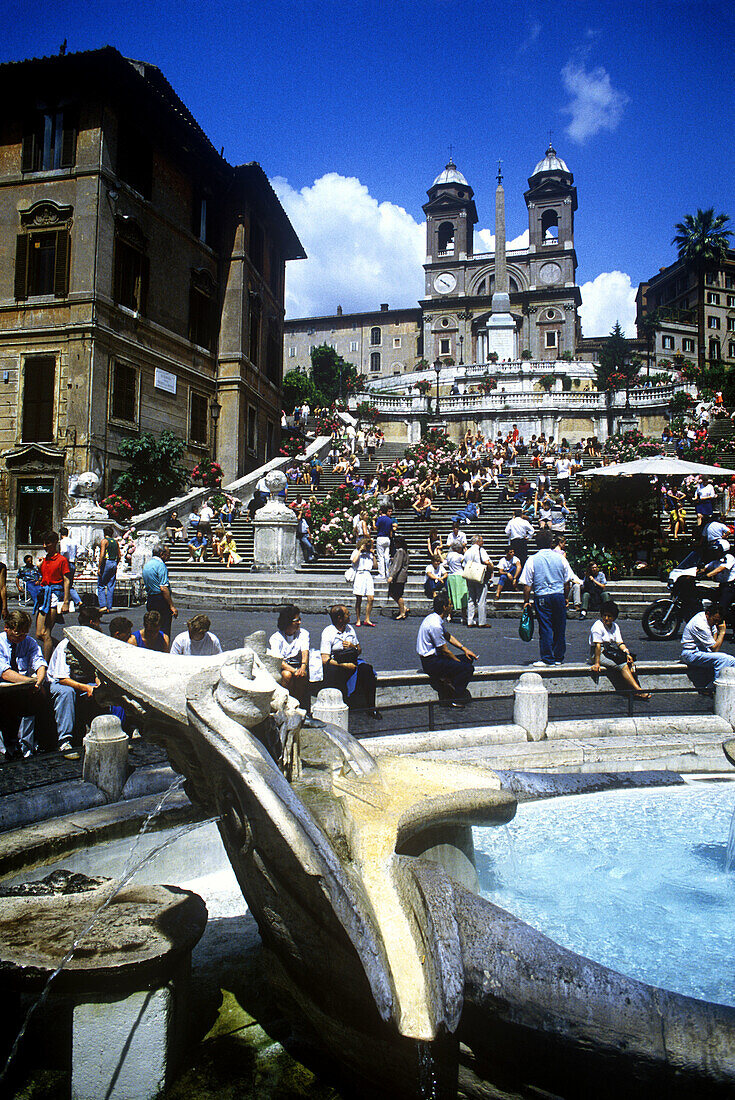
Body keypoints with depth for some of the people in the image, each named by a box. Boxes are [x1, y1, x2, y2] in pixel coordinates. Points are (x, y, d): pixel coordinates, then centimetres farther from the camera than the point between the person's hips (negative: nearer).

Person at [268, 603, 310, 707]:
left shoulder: (303, 633, 5)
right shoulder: (275, 638, -7)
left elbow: (305, 651, -11)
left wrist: (303, 666, -33)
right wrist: (294, 670, -35)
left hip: (296, 664, 2)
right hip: (281, 667, -2)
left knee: (303, 674, -31)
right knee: (287, 674, -35)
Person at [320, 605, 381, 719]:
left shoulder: (350, 629, 13)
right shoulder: (327, 632, -6)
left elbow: (359, 650, 22)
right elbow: (325, 660, -14)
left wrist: (353, 647, -3)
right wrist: (345, 665, -21)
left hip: (352, 661, 5)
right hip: (336, 663, -5)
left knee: (366, 669, -25)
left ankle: (371, 707, -18)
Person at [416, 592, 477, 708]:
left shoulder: (439, 618, 5)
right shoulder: (435, 625, -26)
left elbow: (448, 636, 19)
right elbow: (445, 651, -18)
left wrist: (464, 649, 10)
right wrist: (459, 662, -4)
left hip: (436, 655, 10)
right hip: (430, 662, -10)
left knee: (468, 658, 9)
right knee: (468, 668, -19)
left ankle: (448, 680, 0)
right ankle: (454, 698, -7)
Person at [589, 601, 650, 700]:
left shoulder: (615, 626, 12)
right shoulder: (598, 626, -12)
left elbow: (620, 643, 4)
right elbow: (597, 645, -19)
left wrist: (627, 653, -15)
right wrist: (597, 663, -23)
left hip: (611, 651, 7)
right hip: (599, 654, -7)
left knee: (630, 661, -19)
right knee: (623, 665, -26)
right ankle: (638, 690, -29)